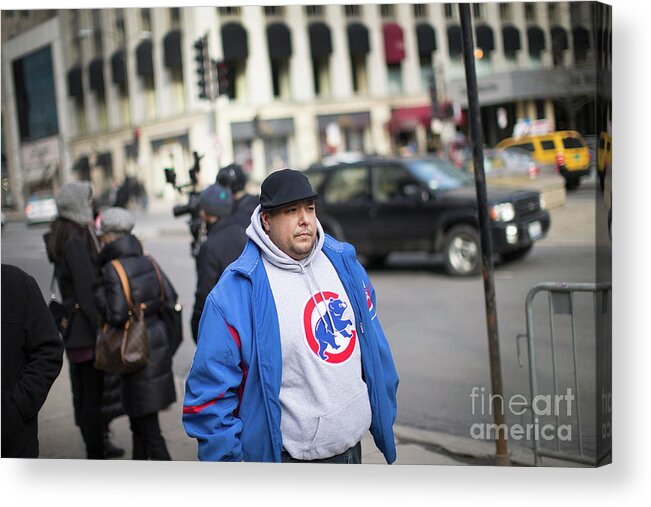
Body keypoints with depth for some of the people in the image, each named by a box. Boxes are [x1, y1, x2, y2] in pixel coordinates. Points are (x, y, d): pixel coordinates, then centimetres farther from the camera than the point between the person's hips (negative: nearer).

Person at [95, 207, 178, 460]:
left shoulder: (113, 269, -16)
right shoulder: (148, 262, 4)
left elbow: (116, 315, -21)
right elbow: (171, 297, 3)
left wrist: (98, 295, -6)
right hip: (159, 341, 8)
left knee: (146, 422, 1)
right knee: (137, 412, 23)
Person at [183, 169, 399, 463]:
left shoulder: (344, 263, 0)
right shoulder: (236, 291, -17)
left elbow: (374, 349, 9)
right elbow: (211, 390, -15)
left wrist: (384, 422, 11)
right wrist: (226, 460, -15)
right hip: (286, 454, -5)